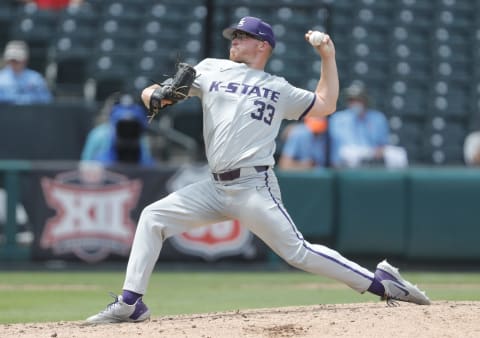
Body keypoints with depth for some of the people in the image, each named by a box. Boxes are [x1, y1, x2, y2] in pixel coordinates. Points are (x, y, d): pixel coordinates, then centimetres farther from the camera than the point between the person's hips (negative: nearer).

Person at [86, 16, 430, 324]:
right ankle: (130, 303, -4)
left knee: (299, 252, -13)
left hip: (254, 186, -4)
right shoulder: (211, 70, 16)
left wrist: (328, 56, 11)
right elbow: (153, 94, 14)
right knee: (153, 217, -6)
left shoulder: (279, 89, 10)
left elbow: (326, 105, 16)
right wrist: (154, 95, -11)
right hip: (216, 188, 4)